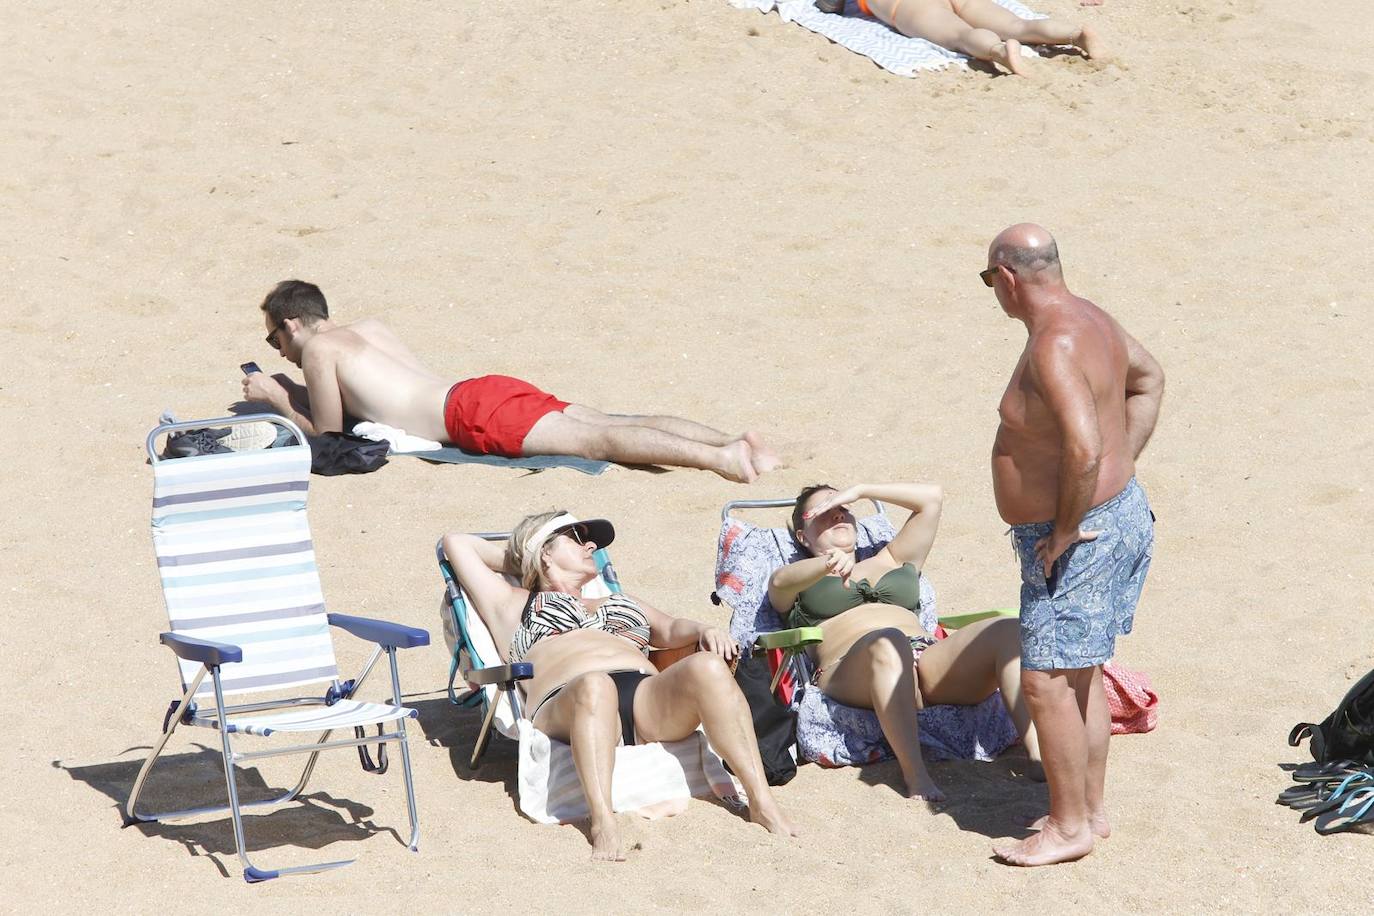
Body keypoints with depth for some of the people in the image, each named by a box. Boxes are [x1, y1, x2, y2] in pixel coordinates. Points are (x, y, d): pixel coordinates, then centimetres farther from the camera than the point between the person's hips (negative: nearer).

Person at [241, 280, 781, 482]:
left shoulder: (318, 350, 7)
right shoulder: (367, 330, 31)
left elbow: (327, 432, 8)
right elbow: (351, 398, 45)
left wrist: (277, 400, 22)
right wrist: (292, 392, 42)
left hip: (475, 416, -8)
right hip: (488, 390, 8)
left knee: (596, 440, -24)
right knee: (611, 426, -5)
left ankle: (719, 458, -41)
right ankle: (734, 441, -21)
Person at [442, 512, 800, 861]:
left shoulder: (622, 604, 44)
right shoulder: (514, 605, 33)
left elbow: (671, 629, 26)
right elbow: (457, 543, 33)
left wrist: (703, 631, 3)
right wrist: (516, 562, 45)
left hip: (650, 701, 4)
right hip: (565, 707, -3)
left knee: (708, 667, -30)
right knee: (595, 685, -42)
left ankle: (762, 803, -33)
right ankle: (603, 824, -53)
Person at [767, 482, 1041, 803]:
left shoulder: (891, 562, 38)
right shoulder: (801, 580, 26)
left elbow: (930, 497, 34)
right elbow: (780, 581, -1)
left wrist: (859, 492, 27)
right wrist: (828, 563, -24)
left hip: (928, 660, 4)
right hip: (851, 675, -4)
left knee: (1009, 631, -23)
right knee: (887, 642, -42)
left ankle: (1038, 755, -40)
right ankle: (914, 775, -48)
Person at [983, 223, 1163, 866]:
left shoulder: (1052, 348, -25)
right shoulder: (1089, 319, 7)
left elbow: (1084, 450, -35)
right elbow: (1149, 381, 24)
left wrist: (1065, 530, -21)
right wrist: (1121, 469, 20)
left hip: (1078, 538, -10)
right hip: (1119, 512, 10)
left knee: (1045, 680, -5)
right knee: (1080, 674, 18)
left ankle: (1069, 825, 3)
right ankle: (1090, 808, 27)